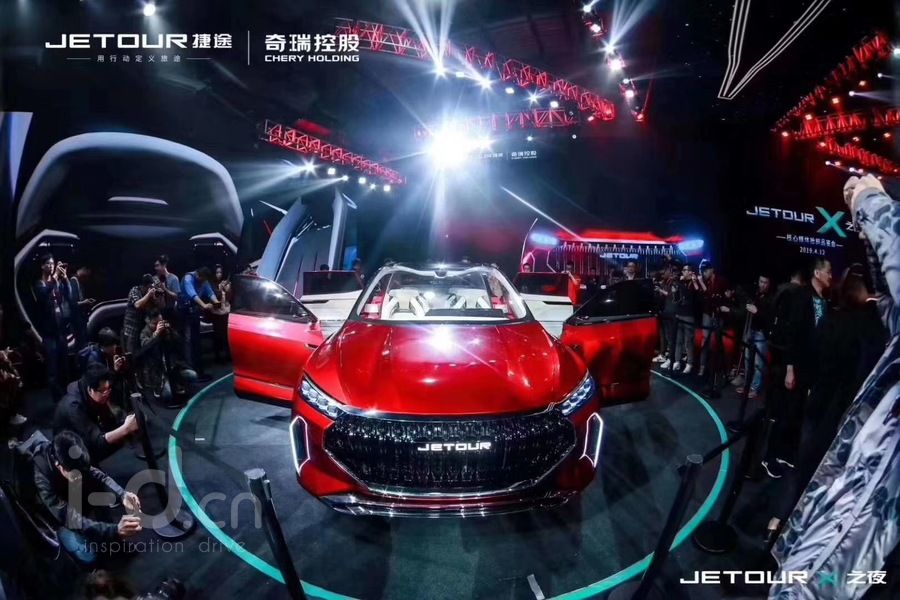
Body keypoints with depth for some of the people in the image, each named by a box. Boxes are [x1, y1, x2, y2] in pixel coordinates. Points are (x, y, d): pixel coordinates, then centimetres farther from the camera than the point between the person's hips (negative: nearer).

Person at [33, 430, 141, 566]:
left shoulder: (71, 460, -27)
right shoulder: (42, 481, -41)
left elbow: (98, 475, -14)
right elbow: (72, 520, -43)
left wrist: (122, 495, -33)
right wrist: (115, 530, -53)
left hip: (75, 499, 5)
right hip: (57, 519, -5)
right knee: (88, 557, -17)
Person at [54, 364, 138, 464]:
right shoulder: (74, 406, -33)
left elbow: (112, 422, -9)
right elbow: (98, 441, -37)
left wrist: (127, 425, -28)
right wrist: (126, 429, -48)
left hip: (87, 440, 7)